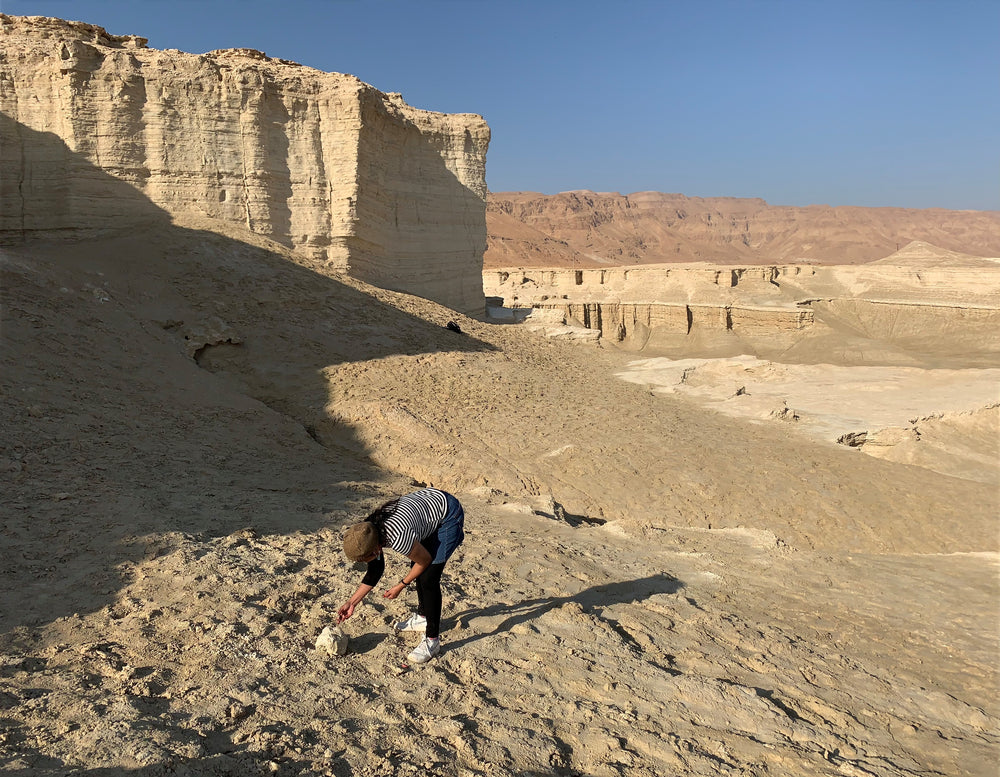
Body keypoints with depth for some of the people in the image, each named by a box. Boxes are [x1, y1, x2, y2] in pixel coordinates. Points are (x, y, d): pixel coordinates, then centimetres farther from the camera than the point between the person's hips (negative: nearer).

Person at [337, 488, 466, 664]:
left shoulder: (398, 538, -36)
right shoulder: (369, 533, -11)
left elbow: (425, 560, -16)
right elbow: (375, 572, 6)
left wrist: (400, 586, -4)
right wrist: (351, 602, 7)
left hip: (449, 515, -9)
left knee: (428, 578, -13)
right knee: (417, 570, 18)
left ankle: (432, 640, -4)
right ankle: (423, 617, 41)